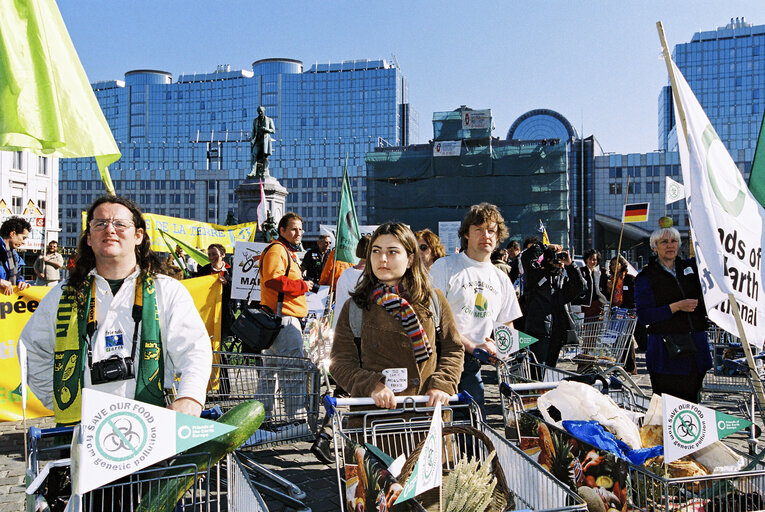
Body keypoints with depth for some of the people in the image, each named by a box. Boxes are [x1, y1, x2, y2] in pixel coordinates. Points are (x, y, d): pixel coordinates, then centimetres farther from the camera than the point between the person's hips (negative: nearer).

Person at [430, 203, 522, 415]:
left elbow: (507, 326, 23)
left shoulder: (502, 280, 17)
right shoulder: (445, 266, -1)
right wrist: (470, 346, -15)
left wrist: (500, 349, 0)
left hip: (472, 365, 5)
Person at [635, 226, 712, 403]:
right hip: (665, 354, -4)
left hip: (696, 348, 4)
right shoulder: (645, 277, -1)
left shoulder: (691, 267, 11)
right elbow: (643, 316, -9)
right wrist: (676, 307, -16)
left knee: (691, 401, 8)